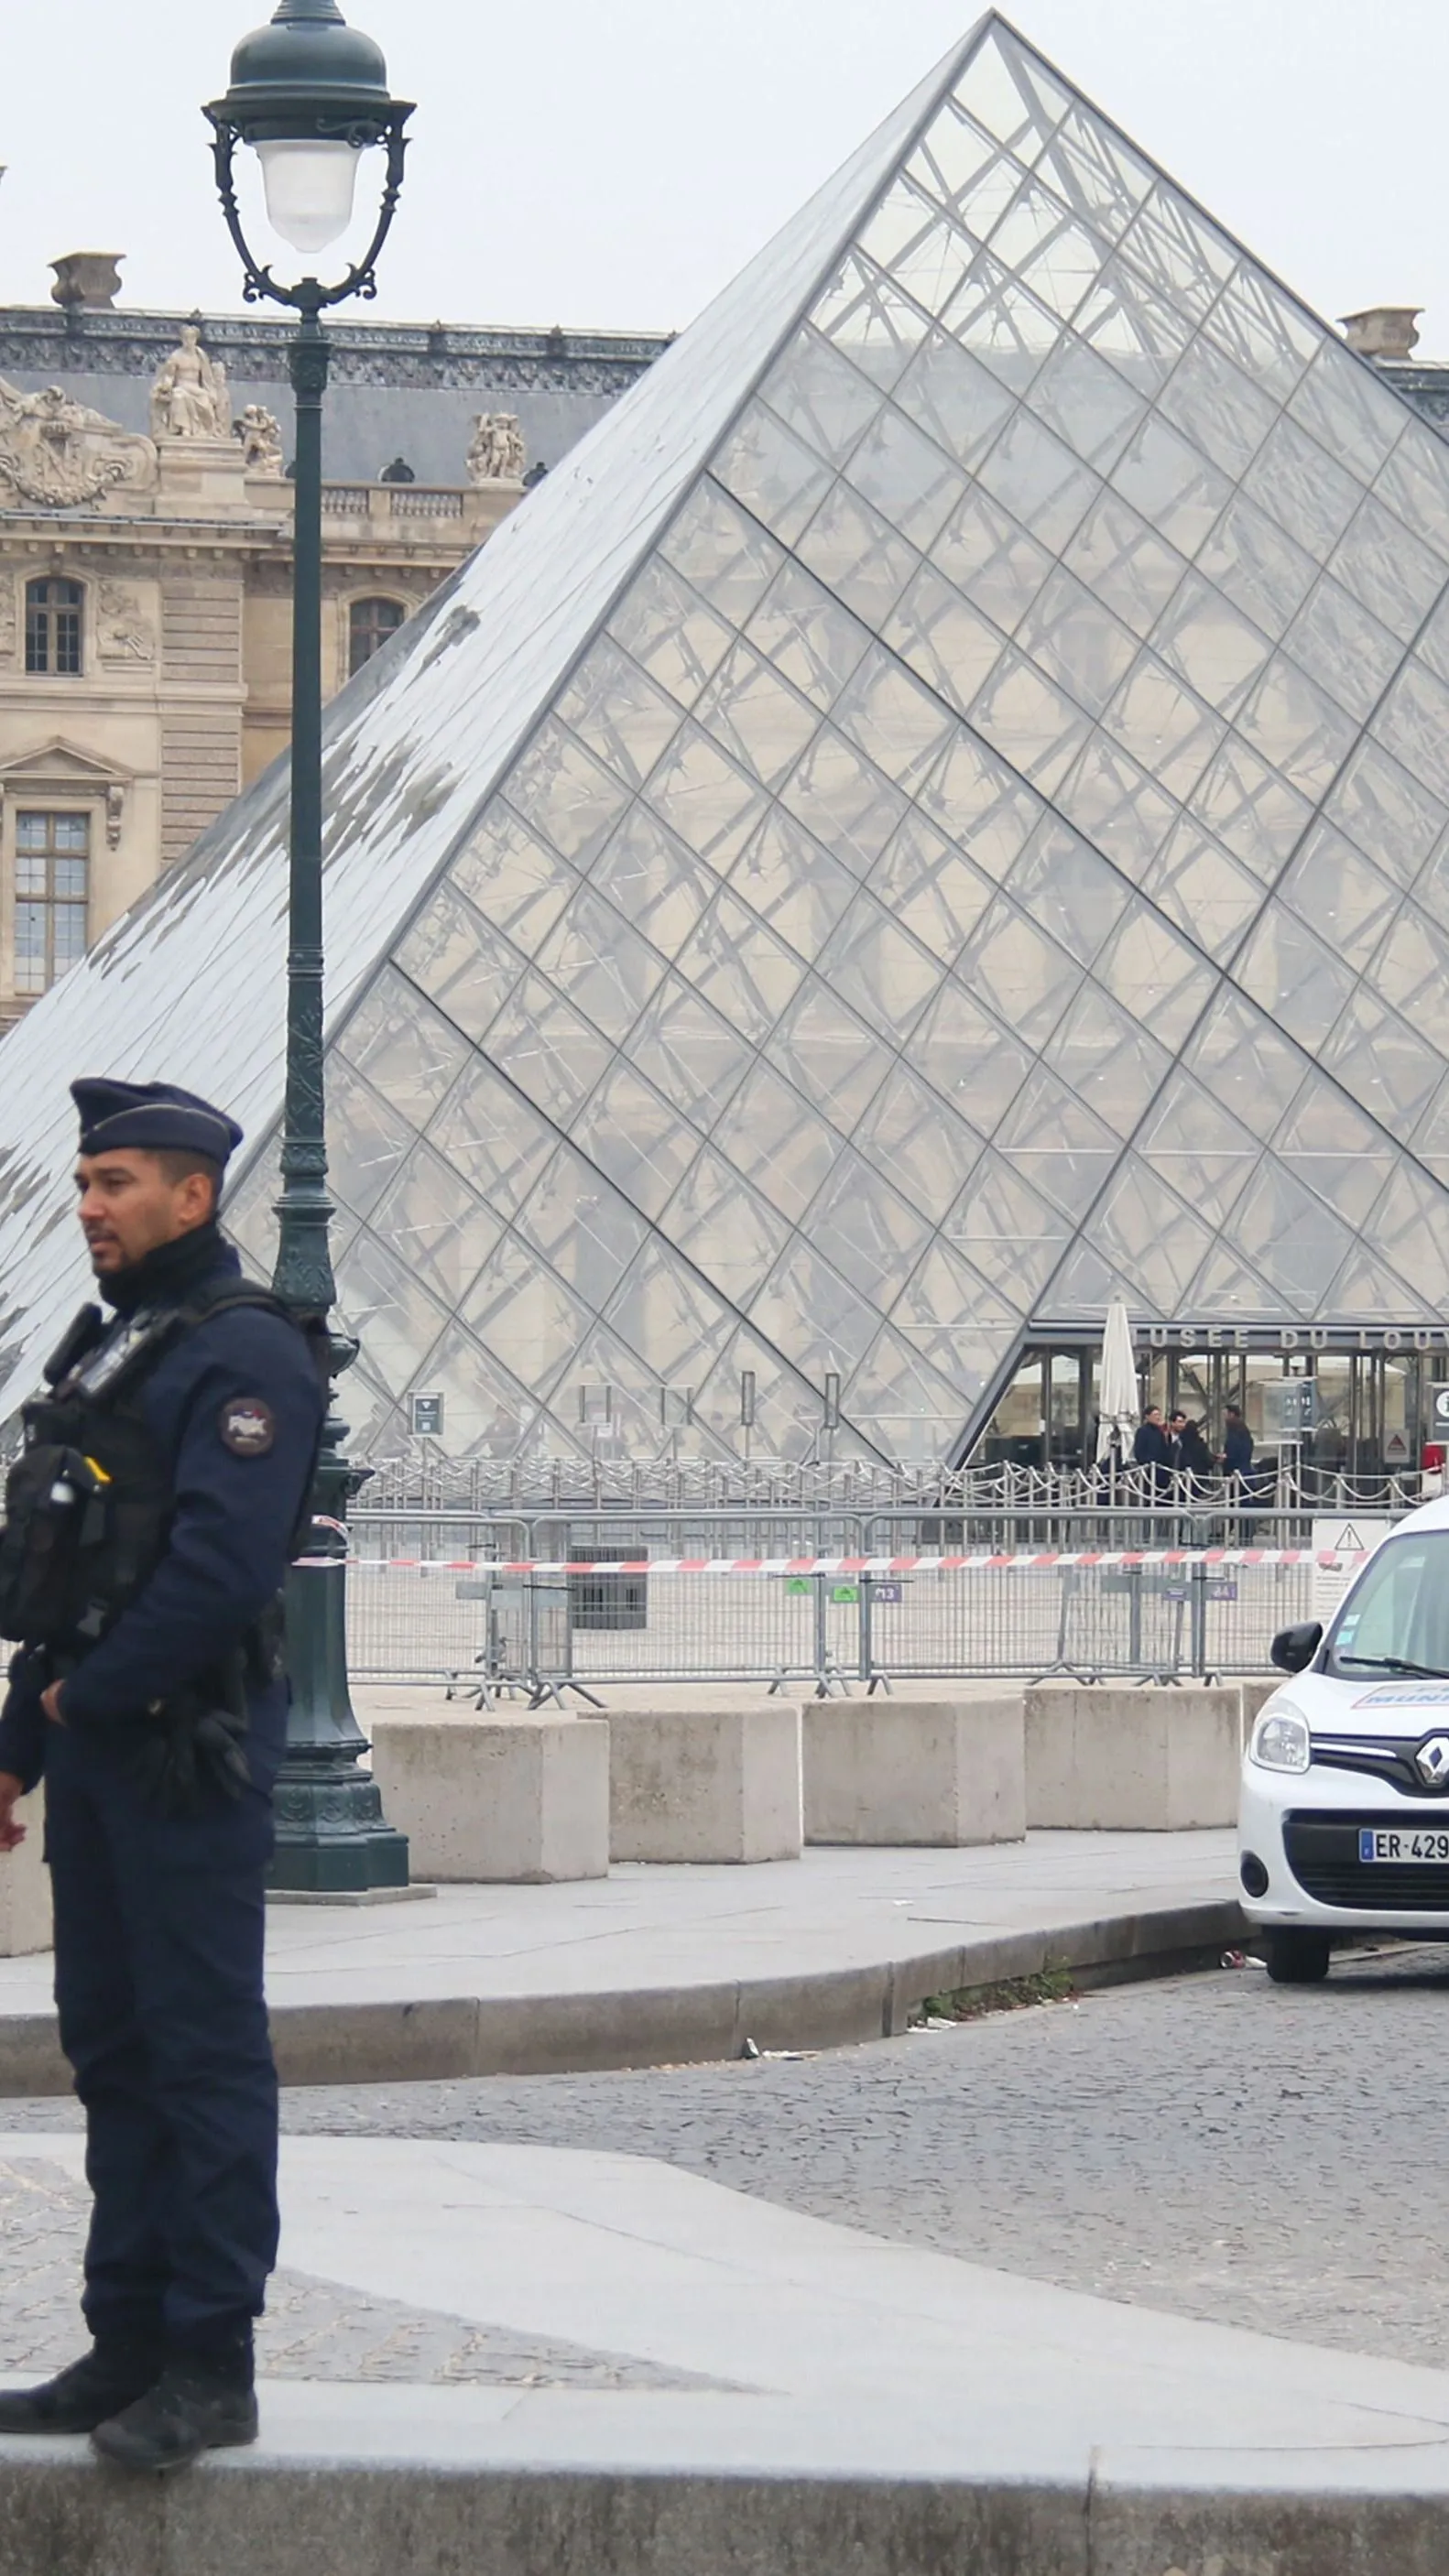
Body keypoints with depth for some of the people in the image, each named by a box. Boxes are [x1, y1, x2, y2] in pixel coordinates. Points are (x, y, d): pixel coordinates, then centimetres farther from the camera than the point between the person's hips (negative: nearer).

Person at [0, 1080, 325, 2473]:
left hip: (189, 1748, -10)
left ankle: (212, 2365, -6)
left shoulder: (246, 1353, -12)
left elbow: (221, 1567, -22)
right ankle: (131, 2344, 17)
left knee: (204, 2047, -7)